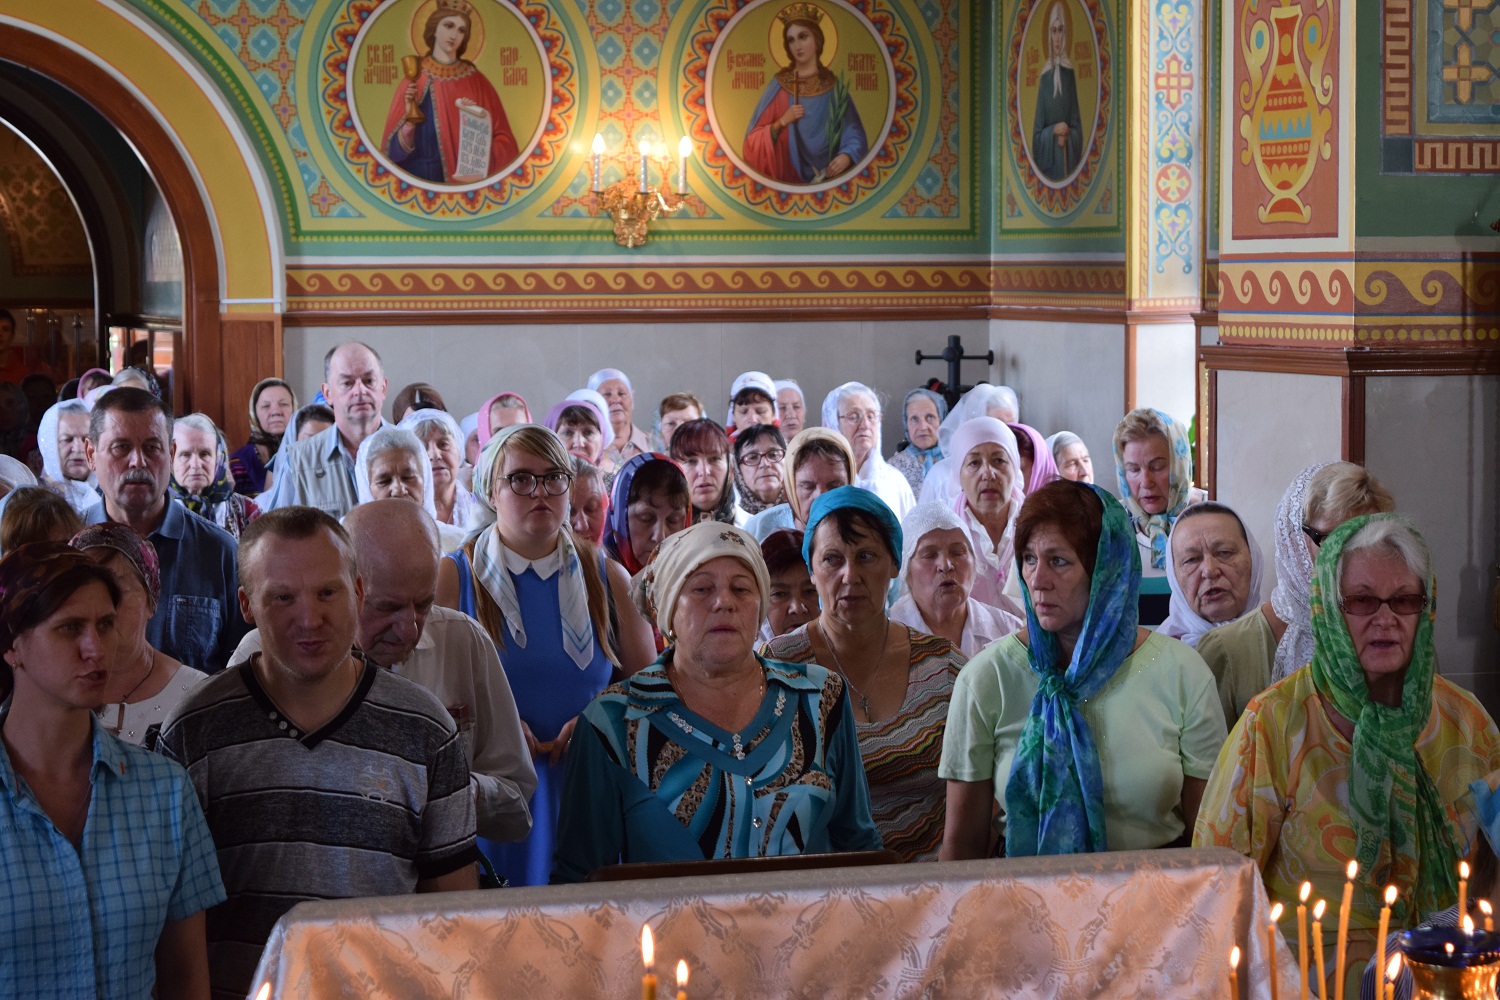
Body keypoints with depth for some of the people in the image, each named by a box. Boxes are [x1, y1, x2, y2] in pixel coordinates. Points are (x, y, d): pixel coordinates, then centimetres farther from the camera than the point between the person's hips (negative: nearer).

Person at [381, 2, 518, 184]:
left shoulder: (477, 82, -1)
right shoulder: (413, 81, -2)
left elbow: (503, 141, 1)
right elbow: (396, 149, -4)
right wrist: (409, 119, -21)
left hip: (469, 179, 1)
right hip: (421, 176, -1)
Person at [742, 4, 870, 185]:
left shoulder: (834, 86, 4)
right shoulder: (779, 85, 3)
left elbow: (854, 134, -1)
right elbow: (754, 140, 2)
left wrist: (846, 156, -20)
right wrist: (782, 122, -14)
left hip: (827, 178, 0)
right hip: (787, 177, 0)